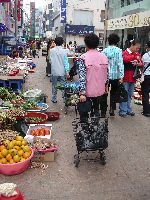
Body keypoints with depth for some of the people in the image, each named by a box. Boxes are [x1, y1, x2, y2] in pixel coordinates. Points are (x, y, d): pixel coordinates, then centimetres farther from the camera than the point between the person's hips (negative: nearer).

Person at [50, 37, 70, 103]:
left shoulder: (52, 50, -4)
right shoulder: (64, 51, -7)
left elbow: (50, 60, 4)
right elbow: (65, 61, -7)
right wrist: (67, 71, -6)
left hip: (54, 71, 1)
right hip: (62, 71, -1)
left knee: (54, 86, 12)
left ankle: (54, 99, 19)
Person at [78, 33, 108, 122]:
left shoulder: (84, 57, -15)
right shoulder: (104, 57, -1)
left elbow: (82, 77, -20)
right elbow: (106, 74, 7)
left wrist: (82, 93, -20)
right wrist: (105, 86, 21)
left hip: (87, 91, -5)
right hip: (99, 90, 5)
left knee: (84, 113, 10)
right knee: (96, 109, 23)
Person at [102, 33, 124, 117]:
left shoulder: (104, 50, -2)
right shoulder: (119, 51, -8)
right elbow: (120, 64, -13)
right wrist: (121, 76, -12)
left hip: (105, 75, 1)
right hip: (115, 75, -1)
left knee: (104, 93, 12)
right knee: (113, 93, 16)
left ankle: (103, 111, 16)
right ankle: (112, 109, 9)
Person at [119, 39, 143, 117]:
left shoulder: (137, 54, 12)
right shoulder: (125, 53, -9)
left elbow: (141, 64, 16)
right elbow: (125, 59, -30)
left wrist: (140, 64, -6)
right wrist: (135, 57, -36)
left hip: (133, 78, 7)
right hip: (125, 78, -7)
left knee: (130, 95, 14)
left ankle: (128, 110, 24)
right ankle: (123, 110, 6)